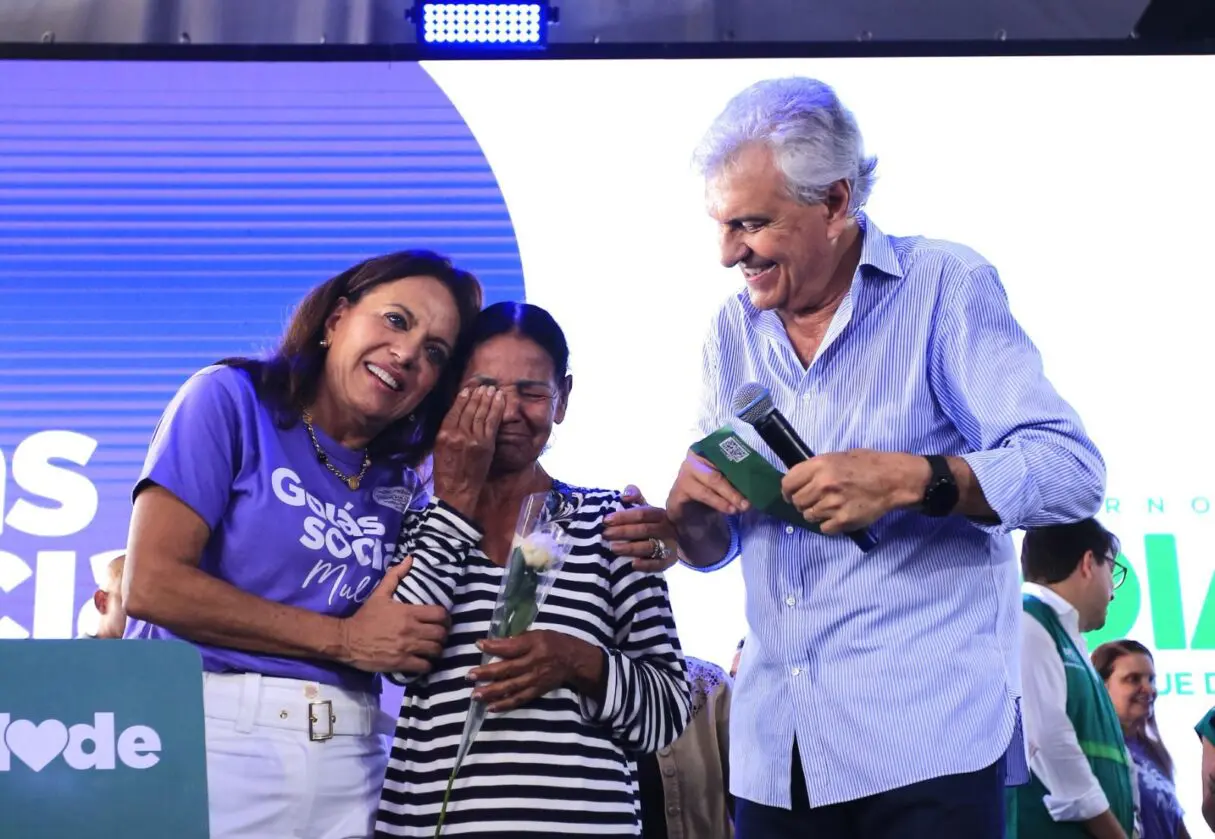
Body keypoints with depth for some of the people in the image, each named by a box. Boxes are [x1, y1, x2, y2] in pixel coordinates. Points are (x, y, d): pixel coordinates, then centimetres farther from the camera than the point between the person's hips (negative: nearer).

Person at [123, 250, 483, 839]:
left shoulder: (397, 482, 11)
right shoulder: (231, 399, -2)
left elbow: (417, 645, 5)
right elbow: (151, 585, -11)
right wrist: (343, 638, -8)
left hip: (348, 762, 4)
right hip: (214, 736, -4)